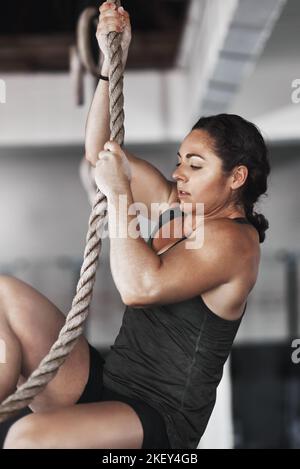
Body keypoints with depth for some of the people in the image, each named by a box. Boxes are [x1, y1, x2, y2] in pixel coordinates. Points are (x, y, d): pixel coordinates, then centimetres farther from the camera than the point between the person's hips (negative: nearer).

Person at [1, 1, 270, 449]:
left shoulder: (231, 241, -15)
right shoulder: (178, 209, 11)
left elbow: (141, 286, -31)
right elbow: (100, 150, 13)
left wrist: (118, 193, -21)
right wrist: (112, 60, 6)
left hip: (158, 420, -8)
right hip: (107, 381, 9)